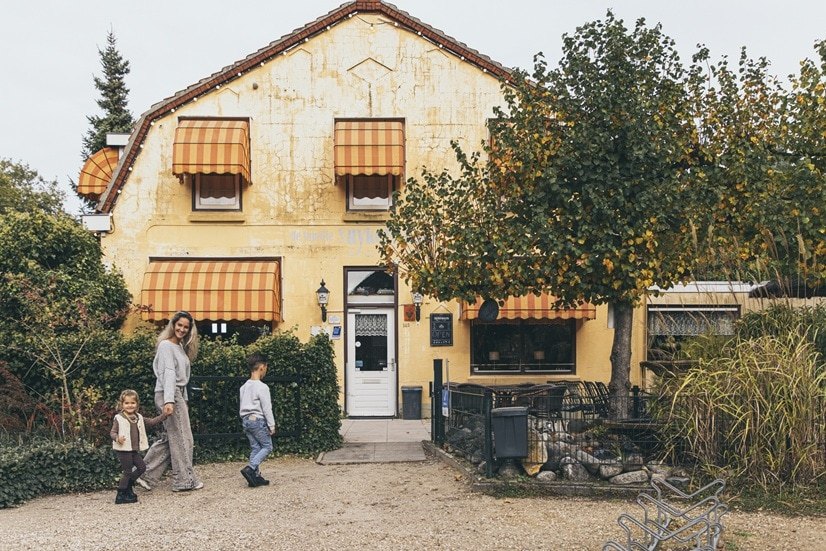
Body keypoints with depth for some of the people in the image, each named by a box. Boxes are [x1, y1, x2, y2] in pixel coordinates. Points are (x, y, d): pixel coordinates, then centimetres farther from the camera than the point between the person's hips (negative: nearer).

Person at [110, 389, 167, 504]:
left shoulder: (138, 418, 11)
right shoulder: (118, 418, -8)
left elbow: (152, 422, 15)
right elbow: (112, 432, -9)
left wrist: (164, 415, 9)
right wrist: (117, 438, -31)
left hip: (135, 450, 7)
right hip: (123, 450, -7)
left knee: (142, 467, 11)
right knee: (128, 471, -3)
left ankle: (127, 485, 28)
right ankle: (120, 496, 8)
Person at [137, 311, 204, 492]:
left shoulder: (181, 347, 17)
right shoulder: (166, 346, -10)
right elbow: (168, 373, -21)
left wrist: (184, 400, 16)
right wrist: (169, 400, -29)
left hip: (178, 394, 9)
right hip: (168, 395, -9)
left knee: (169, 438, 10)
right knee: (182, 438, -2)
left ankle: (145, 475, 13)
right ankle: (185, 480, 8)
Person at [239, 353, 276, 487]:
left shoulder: (244, 387, 10)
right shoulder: (262, 387, -14)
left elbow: (241, 407, 16)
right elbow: (267, 408, -13)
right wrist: (272, 425, -7)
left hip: (246, 420, 8)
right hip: (258, 419, -8)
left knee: (255, 448, 11)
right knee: (267, 446, 1)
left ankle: (256, 476, 7)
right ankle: (250, 469, -15)